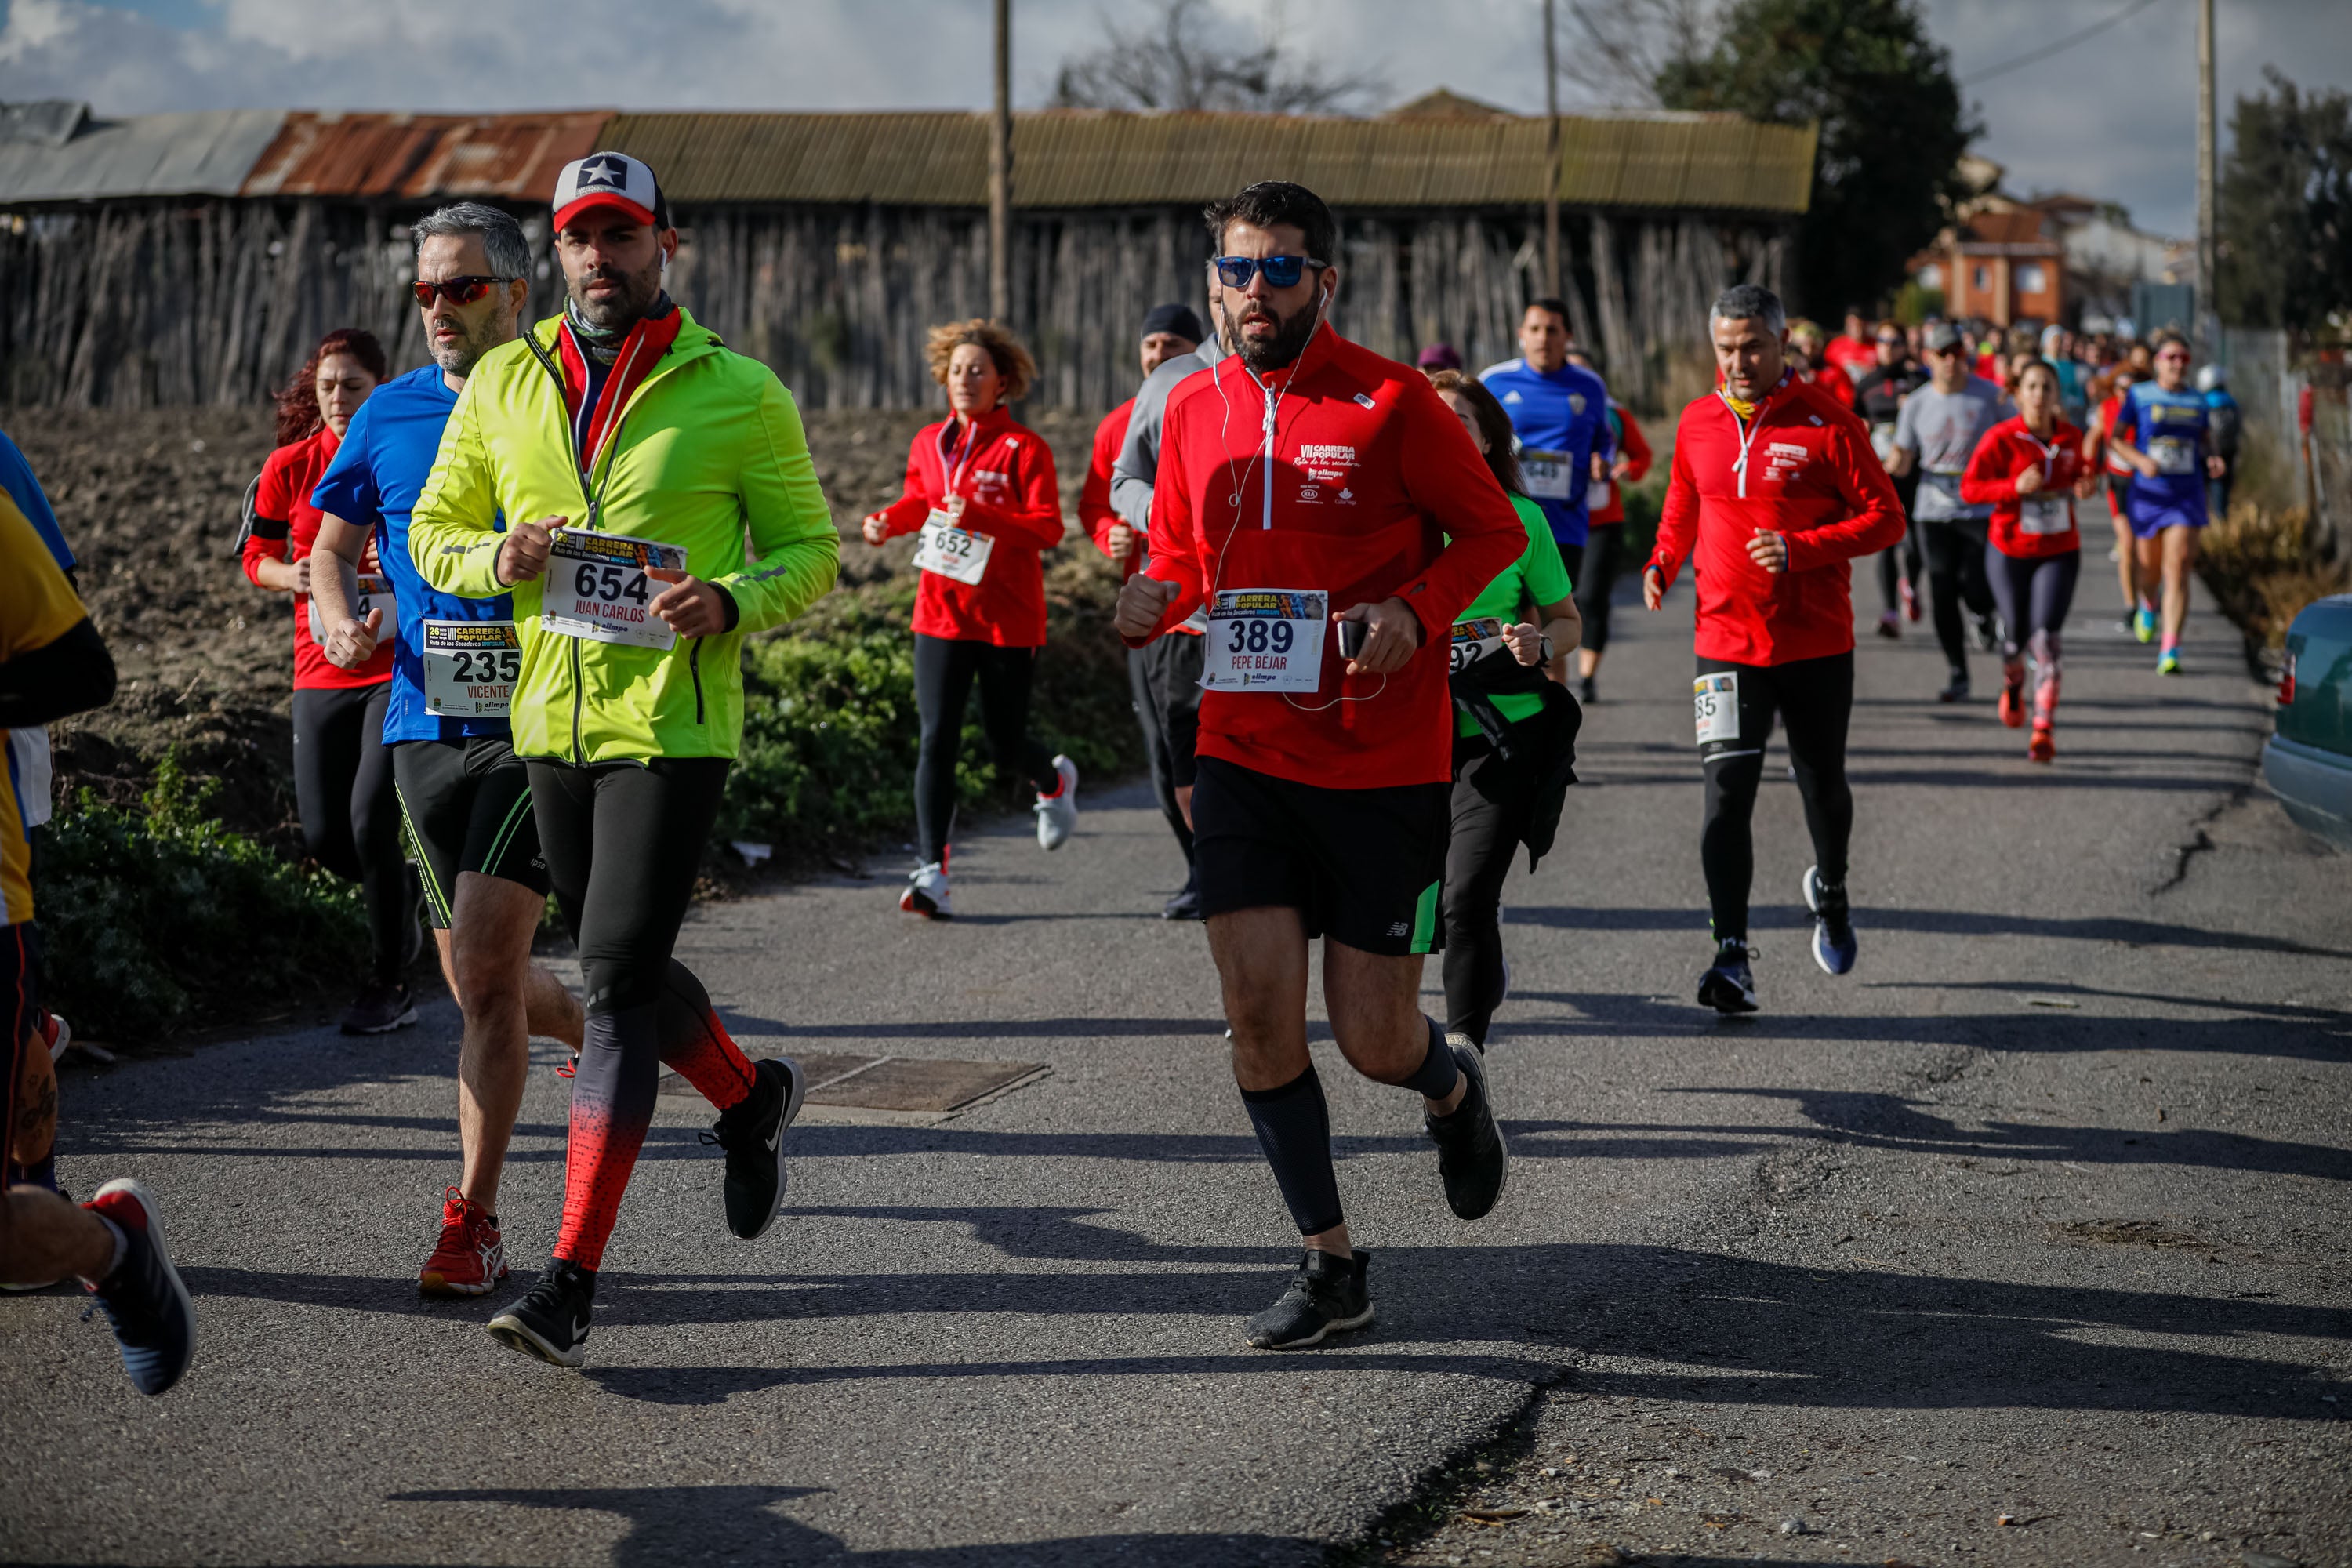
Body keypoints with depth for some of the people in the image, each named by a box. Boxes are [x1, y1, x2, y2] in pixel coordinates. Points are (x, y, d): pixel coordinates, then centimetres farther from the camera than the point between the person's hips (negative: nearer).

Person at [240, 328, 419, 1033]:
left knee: (371, 820, -15)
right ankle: (401, 902, 36)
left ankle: (388, 985, 1)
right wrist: (291, 576, -10)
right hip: (322, 673, 4)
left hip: (400, 664, -4)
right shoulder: (290, 466, 2)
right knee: (325, 837, 2)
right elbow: (257, 557, 12)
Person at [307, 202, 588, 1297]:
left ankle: (474, 1219, -6)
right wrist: (339, 621, -4)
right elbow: (329, 548, 17)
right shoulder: (389, 417, 10)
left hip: (538, 725, -5)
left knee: (487, 969, -14)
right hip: (424, 725, 5)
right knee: (476, 984, 11)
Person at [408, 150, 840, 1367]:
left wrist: (731, 603, -18)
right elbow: (434, 527, 14)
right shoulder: (505, 384, 7)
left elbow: (810, 547, 2)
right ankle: (749, 1098, 47)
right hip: (550, 719, 5)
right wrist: (495, 559, -8)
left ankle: (572, 1281, -11)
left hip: (674, 727, -5)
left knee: (616, 981, -12)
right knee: (618, 967, 18)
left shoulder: (736, 393, -3)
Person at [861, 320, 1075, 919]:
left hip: (1008, 616, -3)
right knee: (937, 738, -9)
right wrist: (886, 521, 4)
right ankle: (931, 873, -11)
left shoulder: (1025, 448, -8)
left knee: (1005, 741, 7)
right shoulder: (930, 442, 7)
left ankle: (1055, 781, 44)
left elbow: (1048, 529, -14)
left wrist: (980, 516, -27)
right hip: (942, 612, 3)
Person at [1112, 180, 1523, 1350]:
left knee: (1373, 1041, 0)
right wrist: (1154, 599, -6)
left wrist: (1414, 610, -19)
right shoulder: (1194, 408, 5)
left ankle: (1451, 1089, 38)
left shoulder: (1389, 401, -8)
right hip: (1245, 757, 3)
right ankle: (1331, 1266, 10)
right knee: (1259, 1015, -5)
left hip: (1385, 767, -3)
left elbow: (1493, 530, -1)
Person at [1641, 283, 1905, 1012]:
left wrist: (1800, 549, -20)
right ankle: (1732, 959, -15)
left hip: (1817, 643, -1)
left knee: (1822, 783, 15)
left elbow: (1885, 518, -7)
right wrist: (1663, 563, 1)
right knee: (1727, 791, -12)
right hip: (1726, 642, 1)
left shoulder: (1825, 421, -7)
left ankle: (1829, 890, 47)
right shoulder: (1697, 423, 5)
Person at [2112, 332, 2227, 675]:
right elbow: (2117, 437, -1)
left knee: (2178, 570, -12)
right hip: (2148, 493, 0)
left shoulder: (2197, 401, 8)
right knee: (2150, 569, 11)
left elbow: (2206, 441, 19)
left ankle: (2170, 652, -15)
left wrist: (2213, 460, -3)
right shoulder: (2139, 395, 0)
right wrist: (2141, 460, -19)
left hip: (2187, 495, 0)